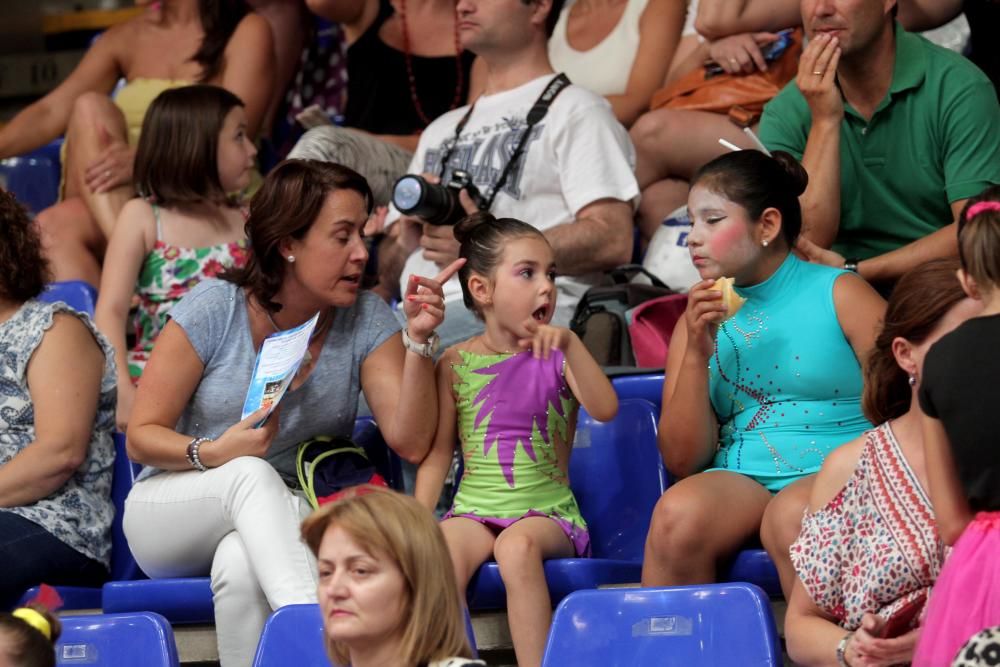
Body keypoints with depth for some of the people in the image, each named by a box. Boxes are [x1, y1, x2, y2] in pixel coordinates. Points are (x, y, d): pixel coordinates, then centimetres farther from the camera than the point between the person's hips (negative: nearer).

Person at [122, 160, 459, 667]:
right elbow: (142, 437, -6)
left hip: (281, 524, 1)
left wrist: (418, 341, -20)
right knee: (251, 474, -37)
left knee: (239, 563, -37)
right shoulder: (215, 309, -9)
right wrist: (213, 454, -25)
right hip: (170, 515, -1)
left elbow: (410, 443, -10)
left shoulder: (365, 320, -1)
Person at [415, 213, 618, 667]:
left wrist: (570, 344, -27)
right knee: (443, 551, -31)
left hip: (548, 510, -1)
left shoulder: (557, 356, 3)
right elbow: (438, 451, 6)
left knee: (517, 546, -35)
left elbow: (605, 410, -15)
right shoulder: (455, 364, 7)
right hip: (474, 509, 1)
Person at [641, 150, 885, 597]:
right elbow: (682, 462, 8)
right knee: (677, 514, -29)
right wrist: (696, 354, -4)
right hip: (740, 480, 3)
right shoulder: (700, 317, 14)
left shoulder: (839, 295, 5)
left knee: (791, 515, -36)